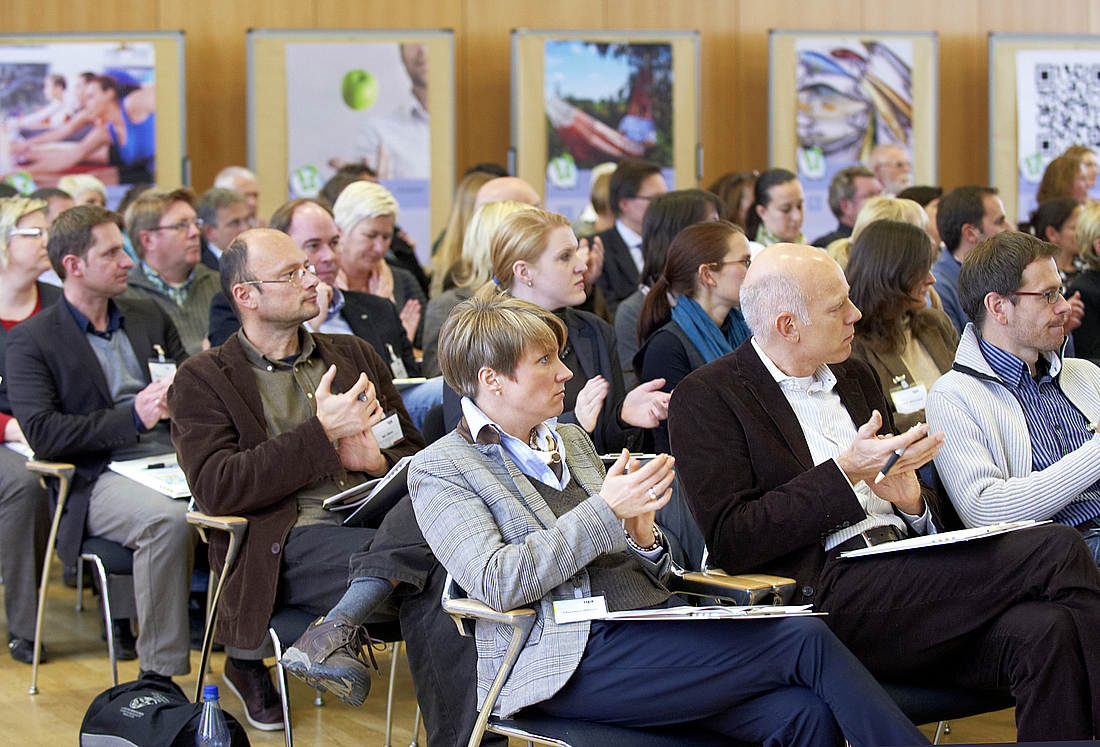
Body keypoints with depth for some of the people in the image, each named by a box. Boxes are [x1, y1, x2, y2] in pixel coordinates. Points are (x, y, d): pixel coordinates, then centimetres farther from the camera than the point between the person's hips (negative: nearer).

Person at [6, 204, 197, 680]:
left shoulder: (149, 317, 21)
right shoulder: (31, 340, 3)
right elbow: (41, 434, -9)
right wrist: (133, 416, -16)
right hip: (99, 477, -5)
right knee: (169, 520, -36)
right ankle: (161, 673, -28)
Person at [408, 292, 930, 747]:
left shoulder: (570, 441, 23)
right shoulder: (440, 469, 1)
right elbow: (495, 583, -15)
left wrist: (641, 539, 1)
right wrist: (605, 511, -15)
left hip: (651, 625, 7)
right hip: (569, 664, -7)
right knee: (804, 639, -21)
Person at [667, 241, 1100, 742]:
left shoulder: (855, 377, 23)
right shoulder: (705, 397, 0)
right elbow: (730, 542, -10)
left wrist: (913, 502, 0)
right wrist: (846, 473, -13)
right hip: (829, 598, -7)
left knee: (1045, 632, -27)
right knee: (1056, 549, -21)